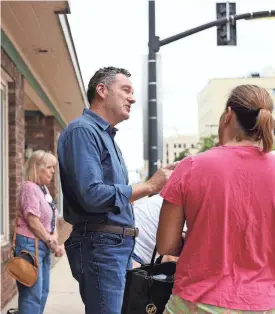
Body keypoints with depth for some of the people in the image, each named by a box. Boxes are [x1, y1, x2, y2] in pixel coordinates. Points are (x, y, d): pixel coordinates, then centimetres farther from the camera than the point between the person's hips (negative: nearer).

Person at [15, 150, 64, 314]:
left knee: (43, 292, 13)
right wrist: (51, 242, -12)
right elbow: (33, 220, -19)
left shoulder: (45, 189, 15)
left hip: (43, 245, 10)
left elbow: (52, 218, 16)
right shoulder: (30, 187, -13)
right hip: (30, 244, -10)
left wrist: (55, 237, -2)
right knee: (32, 294, -11)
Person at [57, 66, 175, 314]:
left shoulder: (106, 136, 19)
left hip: (120, 245, 10)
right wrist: (149, 186, -18)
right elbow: (91, 194, -24)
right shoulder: (83, 130, -12)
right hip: (100, 246, -10)